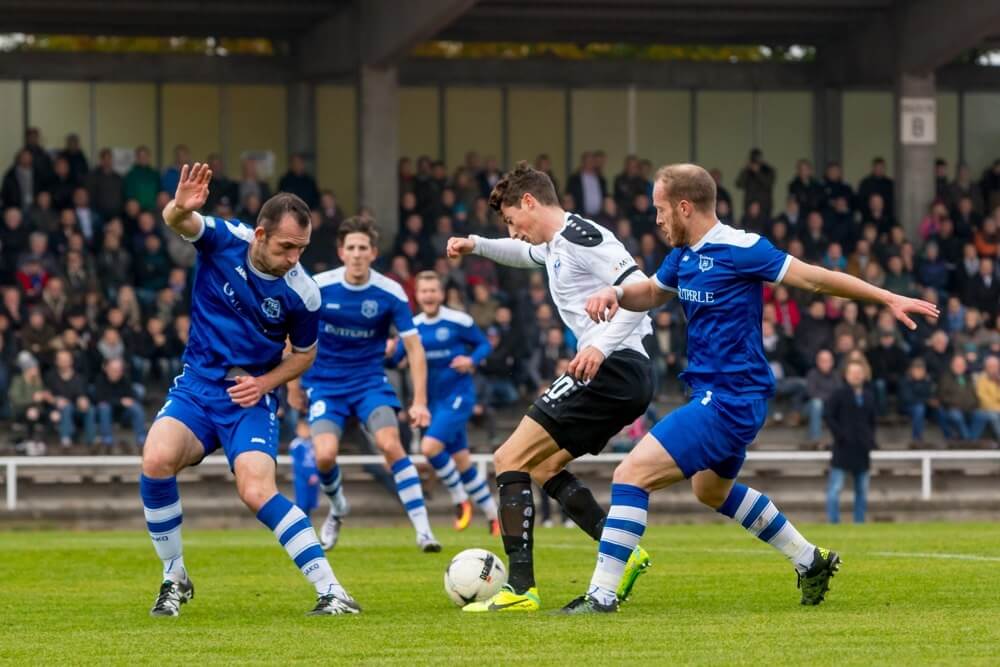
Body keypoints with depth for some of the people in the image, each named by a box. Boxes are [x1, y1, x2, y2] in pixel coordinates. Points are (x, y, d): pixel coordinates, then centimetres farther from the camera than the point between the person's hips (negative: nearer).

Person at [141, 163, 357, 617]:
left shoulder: (301, 293, -11)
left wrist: (265, 383, -12)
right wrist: (180, 208, -54)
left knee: (257, 492, -24)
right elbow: (177, 222, -30)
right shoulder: (223, 239, -10)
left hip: (251, 396, -2)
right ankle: (174, 580, -5)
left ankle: (331, 591, -17)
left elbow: (304, 353, 7)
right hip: (196, 387, 2)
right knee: (156, 459, -25)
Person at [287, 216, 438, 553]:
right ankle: (337, 507, 16)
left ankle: (423, 530, -18)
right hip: (324, 383, 0)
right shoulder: (317, 288, -11)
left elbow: (414, 347, -8)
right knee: (325, 455, -19)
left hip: (370, 381, 0)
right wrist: (293, 385, 9)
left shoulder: (390, 293, -11)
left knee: (391, 445, -22)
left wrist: (419, 401, -15)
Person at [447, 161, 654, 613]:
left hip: (612, 369, -11)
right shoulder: (556, 245, 20)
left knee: (510, 459, -10)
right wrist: (477, 246, 32)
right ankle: (623, 553, 12)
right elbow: (526, 254, 46)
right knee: (543, 467, 22)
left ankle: (520, 589, -17)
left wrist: (601, 345, -30)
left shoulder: (578, 236, -11)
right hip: (628, 377, 11)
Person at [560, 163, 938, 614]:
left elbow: (813, 277, -12)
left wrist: (888, 299, -11)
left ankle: (602, 594, -19)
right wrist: (615, 294, 3)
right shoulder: (684, 255, 8)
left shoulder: (738, 249, -17)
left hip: (727, 402, -11)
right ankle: (811, 562, 42)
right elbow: (651, 293, 27)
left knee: (632, 473, -17)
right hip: (714, 394, 11)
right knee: (712, 491, 31)